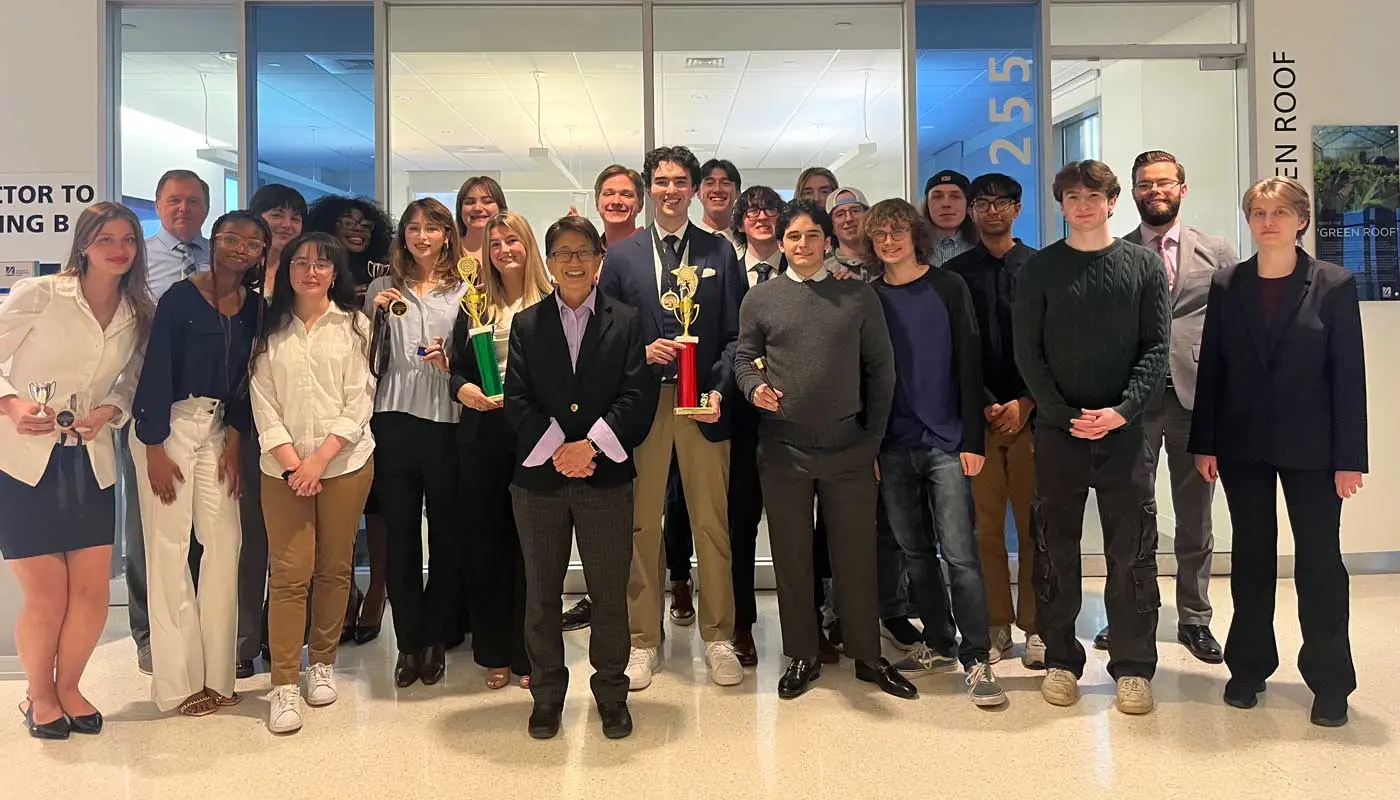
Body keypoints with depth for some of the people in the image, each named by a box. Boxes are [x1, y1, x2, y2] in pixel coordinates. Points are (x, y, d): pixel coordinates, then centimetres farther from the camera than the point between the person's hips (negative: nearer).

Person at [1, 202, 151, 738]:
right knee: (46, 596, 2)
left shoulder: (139, 314, 6)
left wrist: (110, 410, -5)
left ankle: (68, 687, 30)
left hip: (91, 463, 4)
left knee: (92, 592, 5)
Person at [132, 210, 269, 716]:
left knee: (225, 541, 2)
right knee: (169, 545, -2)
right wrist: (155, 450, -13)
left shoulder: (253, 306, 5)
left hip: (217, 428, 5)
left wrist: (233, 442, 2)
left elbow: (244, 378, 8)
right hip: (169, 426, -5)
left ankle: (216, 673, 12)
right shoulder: (181, 297, -10)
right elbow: (156, 371, -11)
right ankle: (179, 680, 6)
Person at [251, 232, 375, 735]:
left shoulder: (353, 326, 4)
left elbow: (358, 402, -2)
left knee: (334, 568, 7)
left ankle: (323, 663, 23)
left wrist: (320, 458, -11)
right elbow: (263, 403, 2)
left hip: (345, 462, 0)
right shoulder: (270, 331, 8)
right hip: (283, 466, 0)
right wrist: (291, 461, -9)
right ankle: (284, 685, 1)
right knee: (289, 573, -4)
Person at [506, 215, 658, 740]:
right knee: (541, 594, 10)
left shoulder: (628, 322, 5)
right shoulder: (526, 324, 8)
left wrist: (589, 446, -14)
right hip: (539, 477, 1)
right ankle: (547, 693, 25)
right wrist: (556, 450, -13)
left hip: (605, 477, -1)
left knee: (610, 593, 6)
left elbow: (638, 397, -4)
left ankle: (611, 693, 23)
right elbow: (517, 400, 0)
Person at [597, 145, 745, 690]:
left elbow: (735, 334, 4)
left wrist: (718, 390, -9)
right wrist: (640, 352, -10)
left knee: (711, 523, 4)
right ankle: (643, 641, 17)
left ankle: (718, 638, 18)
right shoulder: (620, 256, 9)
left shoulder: (721, 253, 8)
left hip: (703, 401, 0)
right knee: (641, 526, 5)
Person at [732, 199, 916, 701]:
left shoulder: (859, 297, 4)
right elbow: (745, 359, 8)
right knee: (791, 556, 9)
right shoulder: (760, 299, 6)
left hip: (848, 447, 0)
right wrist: (755, 388, -14)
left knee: (856, 554, 6)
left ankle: (867, 655, 22)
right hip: (783, 447, 1)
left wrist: (872, 437, 2)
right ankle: (801, 656, 23)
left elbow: (881, 370, 5)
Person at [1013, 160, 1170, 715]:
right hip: (1058, 428, 0)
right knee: (1056, 549, 6)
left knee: (1132, 550, 2)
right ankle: (1061, 659, 18)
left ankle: (1133, 666, 14)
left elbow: (1156, 348, 1)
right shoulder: (1041, 269, 5)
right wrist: (1065, 415, -9)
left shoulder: (1144, 265, 6)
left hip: (1123, 427, 0)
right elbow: (1027, 352, 0)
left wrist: (1121, 410, -13)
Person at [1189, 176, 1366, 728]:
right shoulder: (1227, 285, 3)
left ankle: (1329, 681, 18)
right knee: (1252, 558, 11)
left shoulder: (1334, 285, -3)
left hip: (1310, 447, -2)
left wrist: (1349, 457, -9)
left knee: (1319, 560, 4)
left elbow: (1349, 375, -5)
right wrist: (1204, 444, 1)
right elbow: (1211, 368, 4)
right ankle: (1249, 667, 24)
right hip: (1243, 445, 2)